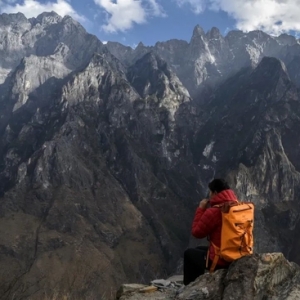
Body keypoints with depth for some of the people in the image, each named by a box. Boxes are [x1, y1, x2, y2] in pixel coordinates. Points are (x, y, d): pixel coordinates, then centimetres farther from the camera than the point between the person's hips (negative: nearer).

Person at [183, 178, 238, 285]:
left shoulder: (214, 212, -21)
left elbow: (196, 232, -8)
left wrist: (201, 209, -2)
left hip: (220, 260, -8)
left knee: (189, 253, 19)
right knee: (199, 250, 30)